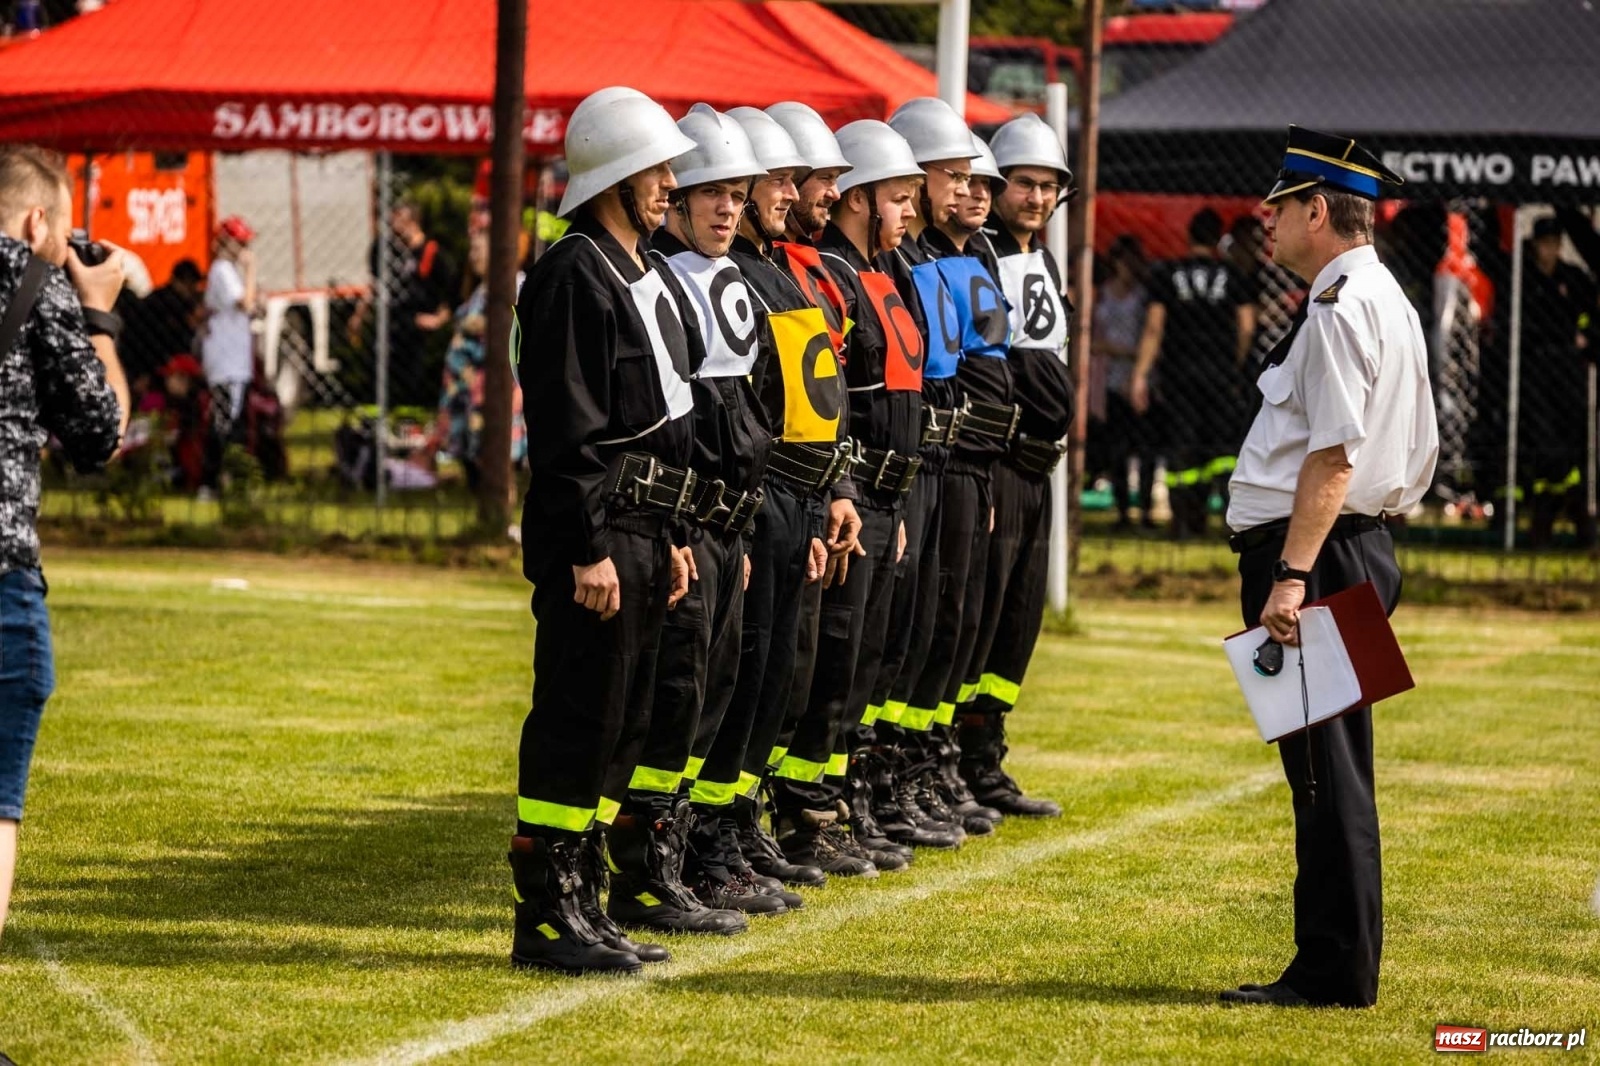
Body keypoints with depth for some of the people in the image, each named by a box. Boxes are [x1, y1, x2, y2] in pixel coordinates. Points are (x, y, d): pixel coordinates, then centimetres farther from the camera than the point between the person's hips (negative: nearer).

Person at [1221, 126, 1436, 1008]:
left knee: (1324, 770, -8)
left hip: (1316, 555, -11)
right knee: (1330, 771, 14)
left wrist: (1291, 575, -27)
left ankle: (1333, 972, -6)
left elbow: (1333, 456, -23)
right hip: (1362, 547, 11)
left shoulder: (1339, 309, -15)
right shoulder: (1385, 300, 18)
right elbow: (1420, 453, 22)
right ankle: (1338, 966, 20)